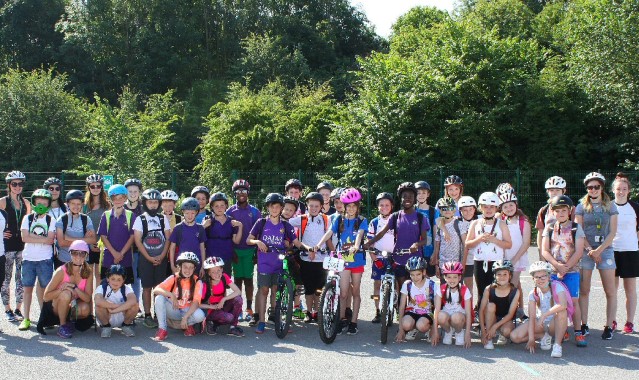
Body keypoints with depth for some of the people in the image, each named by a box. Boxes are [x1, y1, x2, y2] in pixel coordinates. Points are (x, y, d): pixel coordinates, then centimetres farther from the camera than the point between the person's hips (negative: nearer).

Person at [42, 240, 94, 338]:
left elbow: (88, 299, -17)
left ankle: (69, 320, 2)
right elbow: (46, 297, -17)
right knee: (66, 293, -34)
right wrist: (62, 289, -32)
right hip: (58, 307, -2)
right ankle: (62, 326, -15)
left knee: (85, 309, -32)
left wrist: (75, 288, -31)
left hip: (74, 307, 2)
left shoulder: (88, 273, -11)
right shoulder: (62, 271, -19)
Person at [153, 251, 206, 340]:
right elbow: (156, 290, -22)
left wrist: (185, 317, -32)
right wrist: (171, 295, -39)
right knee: (159, 298, -27)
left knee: (200, 315, -34)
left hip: (188, 311, -1)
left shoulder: (197, 282, -11)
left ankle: (189, 325, 3)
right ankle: (162, 329, -20)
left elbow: (196, 302, -20)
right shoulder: (174, 278, -9)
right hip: (173, 310, 1)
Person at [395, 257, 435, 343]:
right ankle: (412, 329, 5)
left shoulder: (431, 285, -10)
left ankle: (428, 329, 1)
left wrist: (434, 331, -15)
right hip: (411, 312, 2)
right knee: (406, 324, -32)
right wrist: (400, 330, -9)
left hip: (426, 314, -2)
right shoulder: (407, 285, -5)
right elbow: (401, 307, -4)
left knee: (421, 325, -35)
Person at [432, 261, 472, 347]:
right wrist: (435, 331, -18)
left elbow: (468, 313, -13)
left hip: (460, 317, -1)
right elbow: (437, 310, -12)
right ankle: (448, 331, -1)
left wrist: (467, 334, -19)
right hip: (446, 316, 1)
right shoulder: (441, 289, -7)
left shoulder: (464, 290, -11)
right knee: (441, 316, -35)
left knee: (456, 317, -37)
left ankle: (459, 332, -2)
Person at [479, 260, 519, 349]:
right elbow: (481, 310, -13)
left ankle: (502, 335, 5)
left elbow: (510, 314, -17)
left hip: (506, 321, -1)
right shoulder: (489, 289, -11)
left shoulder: (515, 292, -13)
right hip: (491, 320, 2)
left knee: (506, 331, -35)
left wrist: (495, 326, -27)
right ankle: (489, 339, -22)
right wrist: (483, 331, -23)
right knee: (491, 305, -28)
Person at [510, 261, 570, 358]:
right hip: (540, 323, 4)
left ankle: (557, 344, -28)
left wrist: (544, 315, -38)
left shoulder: (557, 286, -17)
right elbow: (532, 317, -12)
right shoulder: (533, 293, -6)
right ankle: (544, 336, 4)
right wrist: (531, 339, -21)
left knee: (562, 311, -38)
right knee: (514, 337, -17)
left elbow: (563, 305, -38)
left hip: (556, 323, -4)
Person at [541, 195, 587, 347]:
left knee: (573, 301, -5)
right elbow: (544, 250, 1)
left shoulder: (576, 228, 2)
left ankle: (578, 332, 0)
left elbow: (579, 252, -5)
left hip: (571, 271, -2)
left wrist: (565, 268, -12)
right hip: (553, 271, 2)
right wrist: (557, 265, -13)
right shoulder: (549, 228, 7)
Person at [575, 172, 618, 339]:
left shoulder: (610, 206, 6)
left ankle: (609, 326, 3)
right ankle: (584, 325, 7)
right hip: (586, 250, 0)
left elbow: (612, 232, 1)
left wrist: (599, 250, -10)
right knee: (584, 290, 0)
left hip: (605, 249, 0)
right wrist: (589, 249, -9)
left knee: (610, 291, -3)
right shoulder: (582, 206, 6)